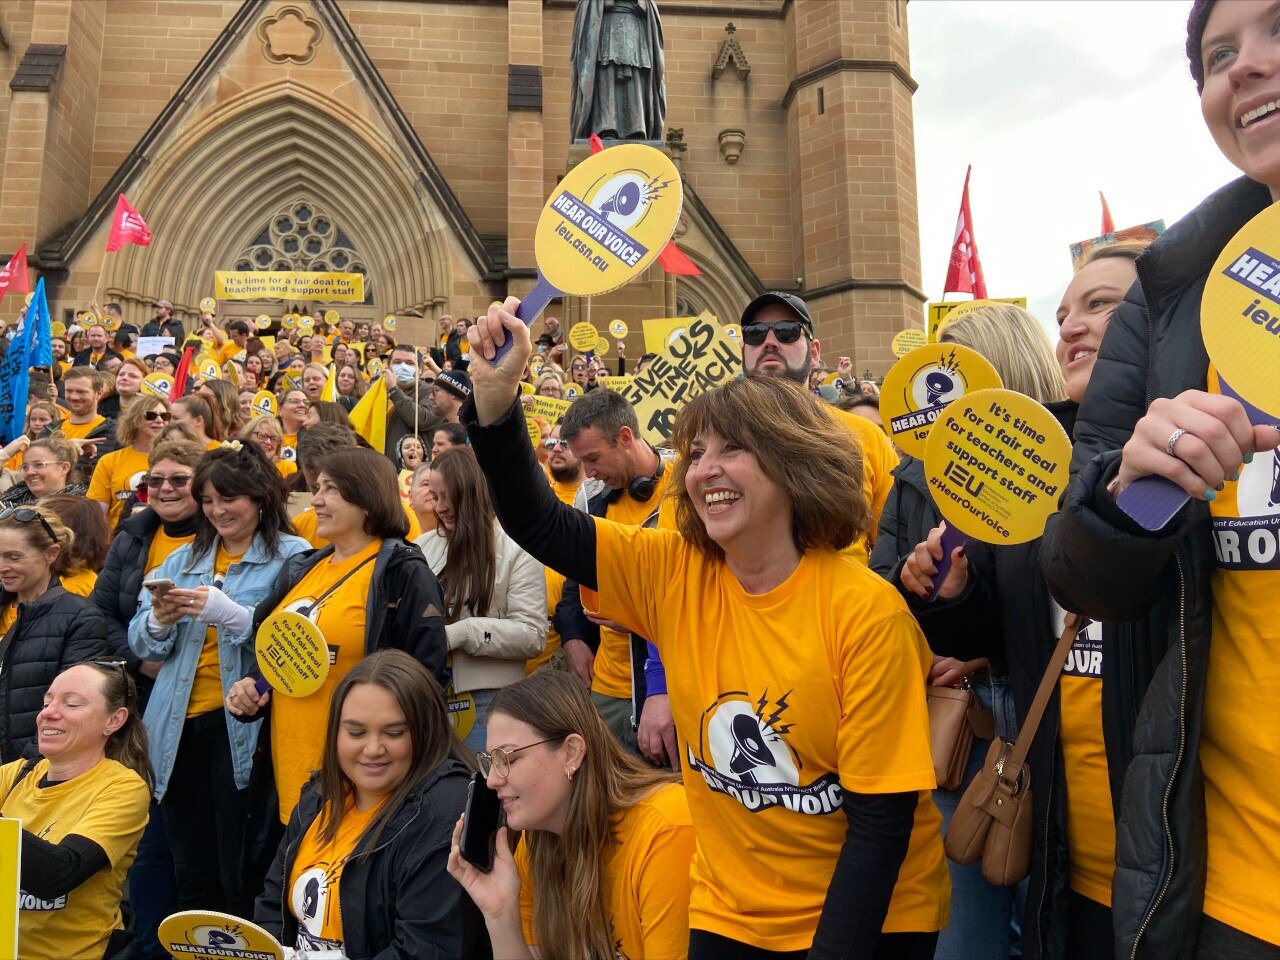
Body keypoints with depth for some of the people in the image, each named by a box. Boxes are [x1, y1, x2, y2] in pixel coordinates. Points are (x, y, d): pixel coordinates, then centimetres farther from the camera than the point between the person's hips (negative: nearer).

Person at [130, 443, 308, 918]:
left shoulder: (292, 556, -5)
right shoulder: (183, 558, 15)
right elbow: (140, 643, 11)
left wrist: (230, 614, -26)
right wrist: (160, 620, -10)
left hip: (244, 728, -6)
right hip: (181, 728, 6)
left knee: (242, 879, 2)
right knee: (192, 877, 17)